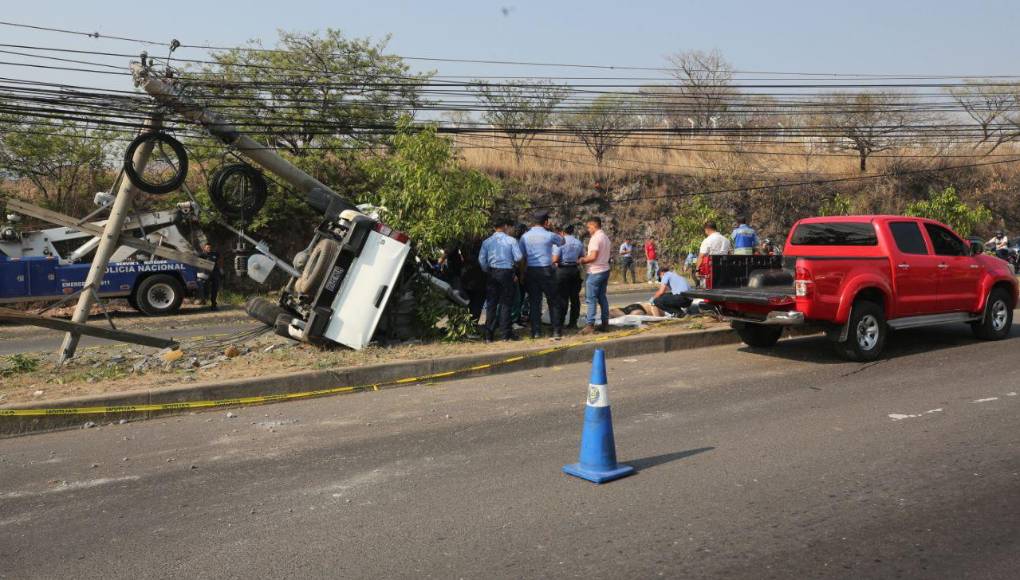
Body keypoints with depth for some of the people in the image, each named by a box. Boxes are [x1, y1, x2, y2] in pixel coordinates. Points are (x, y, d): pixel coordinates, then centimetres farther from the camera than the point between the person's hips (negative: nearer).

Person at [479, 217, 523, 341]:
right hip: (507, 273, -3)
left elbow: (481, 260, -1)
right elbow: (518, 257, -9)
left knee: (491, 304, 7)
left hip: (491, 273, 3)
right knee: (506, 303, 5)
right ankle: (506, 333, 6)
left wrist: (487, 272, 11)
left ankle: (489, 335, 9)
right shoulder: (511, 240, -5)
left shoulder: (487, 241, 3)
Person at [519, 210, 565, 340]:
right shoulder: (549, 235, -6)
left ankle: (536, 331, 8)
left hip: (530, 271, 3)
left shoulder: (525, 236, 3)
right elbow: (562, 241, 13)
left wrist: (523, 273, 12)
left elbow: (522, 257, 6)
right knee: (553, 301, 6)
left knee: (534, 301, 8)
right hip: (546, 270, -3)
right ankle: (556, 331, 5)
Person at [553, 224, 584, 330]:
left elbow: (555, 259, -15)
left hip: (562, 270, -4)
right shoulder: (579, 243, 7)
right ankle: (573, 323, 12)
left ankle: (560, 323, 1)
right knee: (575, 297, 9)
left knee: (562, 297, -1)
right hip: (575, 270, 5)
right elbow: (581, 257, 12)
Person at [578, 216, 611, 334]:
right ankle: (605, 323, 16)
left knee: (591, 299, -6)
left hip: (595, 272, -9)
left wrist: (582, 260, -6)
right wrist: (586, 256, 12)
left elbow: (593, 256, -21)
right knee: (602, 297, 13)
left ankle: (590, 325, -9)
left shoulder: (595, 238, -16)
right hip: (605, 270, 9)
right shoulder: (605, 237, 13)